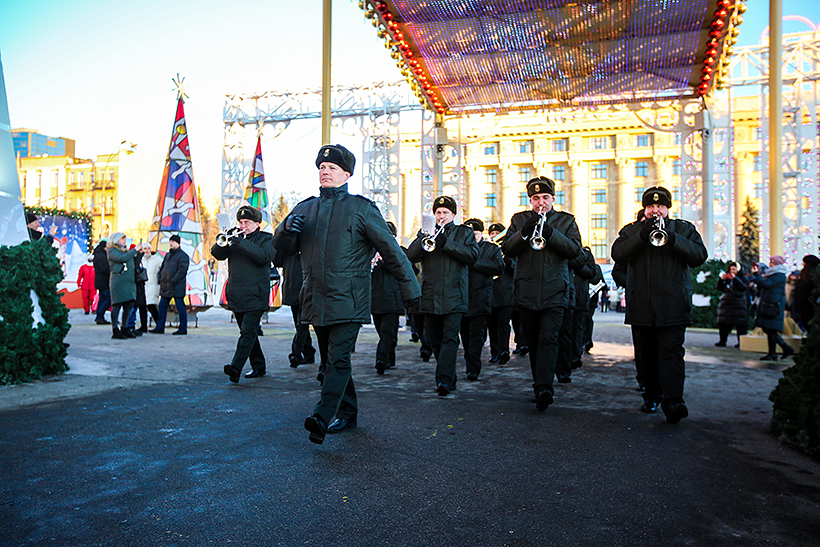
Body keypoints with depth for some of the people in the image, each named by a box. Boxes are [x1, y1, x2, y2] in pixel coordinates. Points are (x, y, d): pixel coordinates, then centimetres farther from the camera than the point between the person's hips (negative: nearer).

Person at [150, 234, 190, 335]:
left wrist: (173, 281, -19)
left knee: (180, 308, -2)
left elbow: (182, 271, -16)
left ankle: (183, 329, 4)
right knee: (162, 307, 10)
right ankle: (160, 327, 16)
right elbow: (162, 267, 24)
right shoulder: (168, 255, 18)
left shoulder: (182, 256, -8)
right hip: (165, 287, 9)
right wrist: (159, 277, 8)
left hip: (177, 287, -9)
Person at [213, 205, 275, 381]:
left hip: (255, 295, -6)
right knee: (247, 332, 12)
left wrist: (242, 243, -23)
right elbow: (217, 253, 8)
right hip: (237, 296, 6)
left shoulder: (266, 238, 3)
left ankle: (236, 368, -24)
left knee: (248, 332, -14)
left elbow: (265, 256, -17)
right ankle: (259, 366, 22)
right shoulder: (236, 237, 18)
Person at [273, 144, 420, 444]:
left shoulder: (361, 208, 0)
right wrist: (287, 228, -6)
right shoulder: (305, 208, 14)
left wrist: (410, 289, -1)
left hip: (348, 299, -5)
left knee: (339, 357, -14)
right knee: (331, 358, 13)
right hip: (315, 300, 6)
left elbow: (390, 249, 1)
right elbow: (284, 247, 18)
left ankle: (322, 416, -17)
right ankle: (347, 413, 26)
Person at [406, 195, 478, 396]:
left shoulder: (465, 232, 12)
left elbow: (472, 255, -5)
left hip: (454, 296, -3)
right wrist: (425, 239, -15)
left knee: (450, 338, -13)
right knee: (436, 341, 9)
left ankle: (444, 379, -18)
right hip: (430, 296, 3)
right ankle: (448, 378, 22)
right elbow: (411, 255, 2)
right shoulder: (427, 232, 16)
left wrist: (446, 243, -14)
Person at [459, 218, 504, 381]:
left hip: (480, 299, -3)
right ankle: (469, 364, 24)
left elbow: (499, 268, -7)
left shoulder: (492, 249, 8)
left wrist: (475, 263, -13)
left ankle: (474, 369, -9)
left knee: (477, 333, -8)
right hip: (462, 297, 3)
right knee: (465, 334, 9)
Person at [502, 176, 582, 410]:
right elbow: (507, 249, 1)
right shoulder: (519, 220, 12)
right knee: (533, 342, 10)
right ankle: (539, 383, 21)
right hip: (526, 292, 2)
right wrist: (524, 232, -16)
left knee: (548, 339, -13)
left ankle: (544, 387, -18)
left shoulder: (566, 221, 9)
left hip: (555, 292, -2)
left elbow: (575, 249, -4)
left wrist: (551, 233, -17)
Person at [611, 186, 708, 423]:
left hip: (673, 306, -2)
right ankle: (652, 395, 22)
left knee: (671, 352, -12)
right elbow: (617, 255, -6)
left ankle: (673, 402, -17)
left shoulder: (684, 229, 12)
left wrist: (672, 239, -18)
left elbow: (700, 255, -4)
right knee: (645, 356, 8)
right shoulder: (631, 230, 12)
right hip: (641, 305, 2)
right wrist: (642, 236, -19)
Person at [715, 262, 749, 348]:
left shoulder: (742, 278, 2)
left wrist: (735, 278, -21)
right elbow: (718, 288, 10)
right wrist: (721, 279, -7)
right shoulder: (726, 279, 15)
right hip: (726, 304, 5)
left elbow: (744, 287, -15)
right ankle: (722, 341, 10)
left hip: (738, 305, -5)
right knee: (723, 324, 3)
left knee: (740, 325, -6)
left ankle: (741, 342, 1)